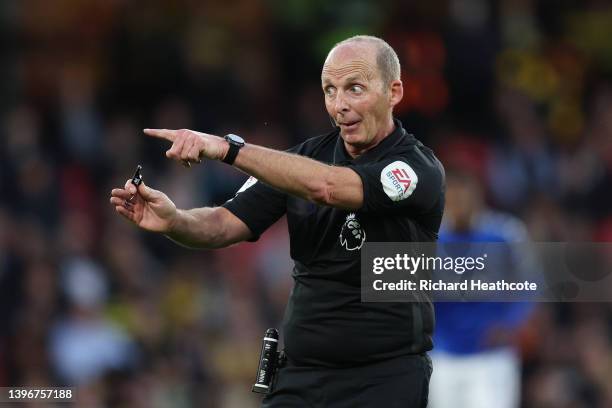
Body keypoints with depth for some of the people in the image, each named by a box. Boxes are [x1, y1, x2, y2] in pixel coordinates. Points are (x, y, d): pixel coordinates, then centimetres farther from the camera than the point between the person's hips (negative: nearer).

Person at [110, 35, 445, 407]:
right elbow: (226, 225, -1)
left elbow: (325, 187, -30)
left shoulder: (420, 169, -13)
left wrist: (229, 148, -34)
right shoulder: (305, 157, 7)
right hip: (300, 375, 5)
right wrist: (173, 220, -23)